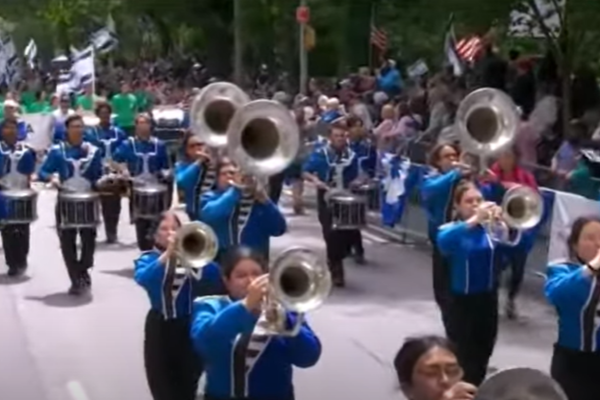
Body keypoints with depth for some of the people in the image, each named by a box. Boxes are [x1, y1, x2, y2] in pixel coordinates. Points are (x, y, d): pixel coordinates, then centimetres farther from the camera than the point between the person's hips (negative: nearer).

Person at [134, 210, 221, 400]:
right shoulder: (148, 258, -1)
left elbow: (216, 276, -14)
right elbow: (142, 278, -26)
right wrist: (168, 253, -35)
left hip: (188, 327, 2)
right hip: (160, 329, -2)